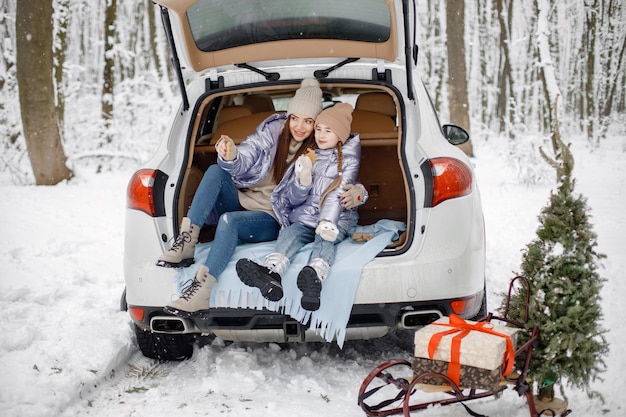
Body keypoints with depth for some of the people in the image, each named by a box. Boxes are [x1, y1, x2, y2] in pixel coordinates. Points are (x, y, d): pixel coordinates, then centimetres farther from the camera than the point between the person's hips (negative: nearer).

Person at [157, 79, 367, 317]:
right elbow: (244, 162, -10)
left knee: (229, 220, -33)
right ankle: (186, 241, -30)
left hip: (273, 219, -3)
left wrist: (355, 193, -28)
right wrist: (231, 157, -36)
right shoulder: (274, 128, -3)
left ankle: (201, 292, -41)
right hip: (243, 200, 4)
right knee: (215, 171, -22)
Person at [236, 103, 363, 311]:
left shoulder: (349, 159, 6)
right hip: (305, 217, 3)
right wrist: (302, 180, -15)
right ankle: (270, 273, -60)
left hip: (337, 218, -3)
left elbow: (340, 193, -9)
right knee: (290, 233, -29)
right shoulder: (309, 157, 16)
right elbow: (294, 199, 9)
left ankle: (314, 277, -68)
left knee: (326, 239, -35)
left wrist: (328, 222, -27)